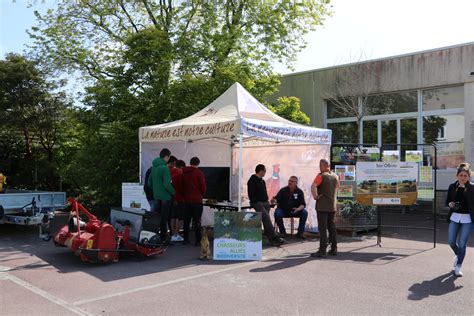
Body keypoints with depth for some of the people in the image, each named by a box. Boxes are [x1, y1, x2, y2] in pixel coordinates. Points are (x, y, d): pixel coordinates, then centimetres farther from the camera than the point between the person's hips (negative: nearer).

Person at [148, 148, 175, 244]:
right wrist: (173, 192, -8)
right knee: (163, 219, 1)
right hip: (165, 197, -7)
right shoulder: (164, 168, -17)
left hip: (156, 197, 7)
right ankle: (163, 239, 8)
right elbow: (167, 184, -22)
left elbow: (149, 183, 15)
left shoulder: (154, 167, 9)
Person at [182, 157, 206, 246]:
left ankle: (186, 239, 16)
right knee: (197, 221, 0)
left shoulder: (184, 173, 4)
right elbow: (203, 188, -8)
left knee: (186, 220, 11)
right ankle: (198, 240, 1)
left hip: (186, 200, 4)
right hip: (197, 200, -4)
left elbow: (182, 186, 7)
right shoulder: (199, 173, -10)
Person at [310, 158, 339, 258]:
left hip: (322, 206, -6)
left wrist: (315, 196, -15)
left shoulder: (321, 175, -12)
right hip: (333, 206, 6)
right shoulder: (335, 176, 9)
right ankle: (334, 249, 18)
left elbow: (313, 186, -28)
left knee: (322, 228, -4)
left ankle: (322, 251, -4)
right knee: (331, 226, 14)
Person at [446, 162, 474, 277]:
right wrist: (450, 204, -10)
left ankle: (458, 266, 16)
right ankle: (458, 255, 39)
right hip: (454, 217, 3)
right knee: (451, 242, 6)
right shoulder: (452, 187, 1)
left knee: (462, 244, 0)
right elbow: (447, 201, 7)